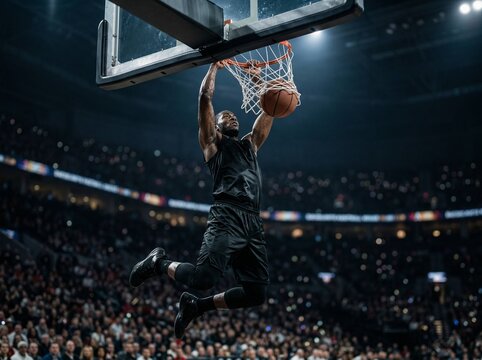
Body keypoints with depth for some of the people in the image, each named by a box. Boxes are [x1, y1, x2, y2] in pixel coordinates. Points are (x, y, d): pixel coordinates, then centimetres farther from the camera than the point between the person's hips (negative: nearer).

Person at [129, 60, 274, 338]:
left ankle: (197, 306, 16)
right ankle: (159, 262, 11)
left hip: (253, 223, 6)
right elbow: (205, 98, 8)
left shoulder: (251, 144, 32)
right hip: (227, 219, -6)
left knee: (257, 294, -4)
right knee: (202, 278, -22)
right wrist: (215, 66, 17)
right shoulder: (213, 142, 17)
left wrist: (260, 82, 34)